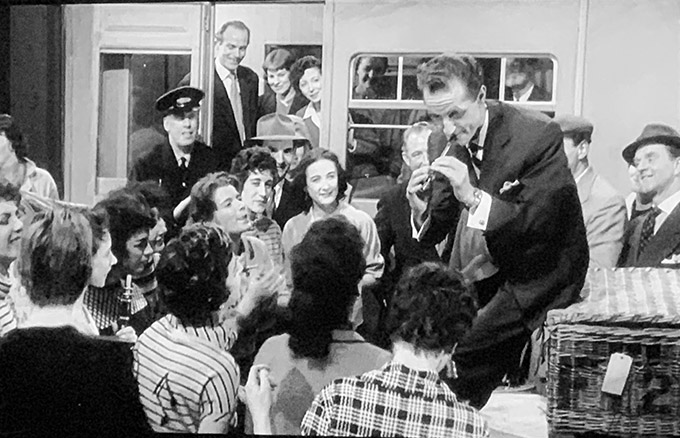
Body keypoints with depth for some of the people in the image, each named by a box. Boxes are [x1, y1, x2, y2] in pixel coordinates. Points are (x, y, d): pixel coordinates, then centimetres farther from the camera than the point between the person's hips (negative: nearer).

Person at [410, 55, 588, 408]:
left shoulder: (538, 134, -20)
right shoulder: (457, 144, 0)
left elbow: (539, 227, -24)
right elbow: (434, 231, 4)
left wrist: (473, 197, -33)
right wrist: (418, 209, -20)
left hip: (536, 278, -7)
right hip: (487, 269, 7)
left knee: (452, 355, -18)